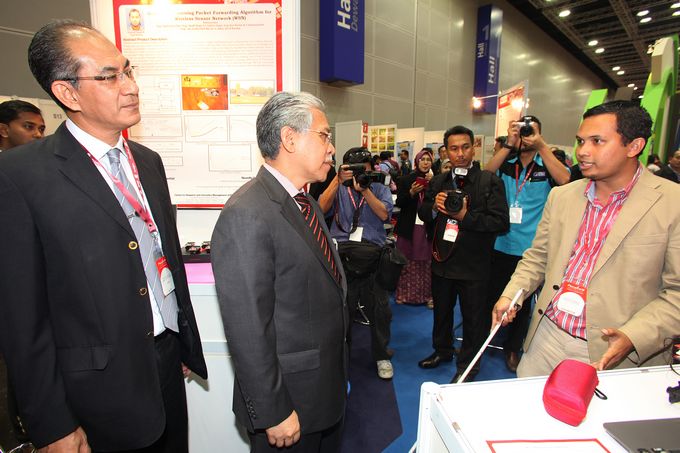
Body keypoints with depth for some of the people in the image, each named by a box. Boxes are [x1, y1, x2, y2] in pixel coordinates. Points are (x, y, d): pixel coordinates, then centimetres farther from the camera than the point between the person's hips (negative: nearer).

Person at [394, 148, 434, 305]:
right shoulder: (406, 180, 4)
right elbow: (399, 203, 0)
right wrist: (411, 192, -16)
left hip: (428, 227, 1)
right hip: (409, 227, -1)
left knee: (426, 262, 0)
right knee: (407, 261, 2)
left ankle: (427, 294, 10)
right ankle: (404, 293, 13)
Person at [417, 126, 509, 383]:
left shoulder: (490, 182, -9)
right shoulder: (438, 182, 7)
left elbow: (501, 222, -17)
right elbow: (423, 215, 10)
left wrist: (465, 216, -24)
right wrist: (434, 206, -11)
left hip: (473, 265, -5)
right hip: (442, 260, 5)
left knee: (473, 318, 10)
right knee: (441, 311, 22)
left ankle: (467, 366, 31)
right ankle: (442, 350, 45)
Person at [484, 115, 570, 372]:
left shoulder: (548, 165, 0)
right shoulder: (505, 163, 2)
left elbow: (565, 180, -19)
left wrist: (541, 146, -23)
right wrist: (509, 144, -23)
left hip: (531, 247, 0)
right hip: (500, 243, 1)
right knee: (492, 295, 14)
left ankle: (512, 348, 34)